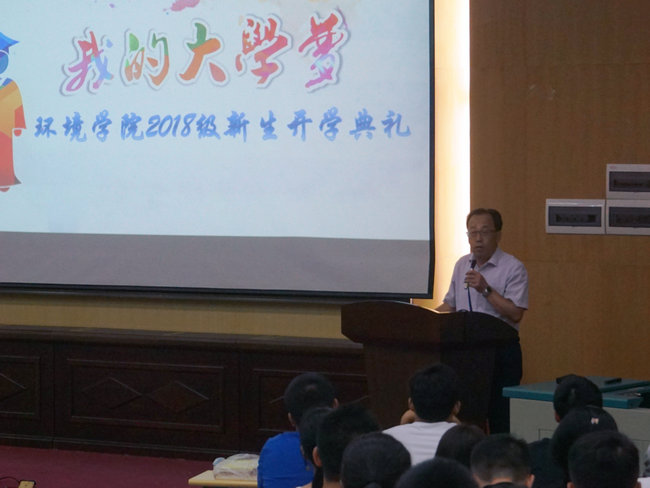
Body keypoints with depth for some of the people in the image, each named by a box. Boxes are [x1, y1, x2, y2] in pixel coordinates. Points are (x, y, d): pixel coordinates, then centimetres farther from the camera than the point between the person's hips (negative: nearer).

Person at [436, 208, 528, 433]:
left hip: (501, 351, -6)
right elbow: (450, 305, 21)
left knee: (501, 419, -7)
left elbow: (515, 313, -16)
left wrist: (486, 290, -21)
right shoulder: (462, 265, 14)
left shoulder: (513, 268, -7)